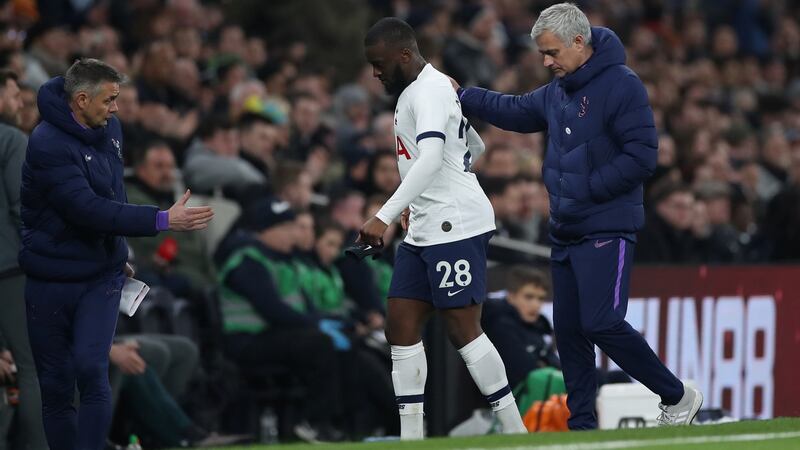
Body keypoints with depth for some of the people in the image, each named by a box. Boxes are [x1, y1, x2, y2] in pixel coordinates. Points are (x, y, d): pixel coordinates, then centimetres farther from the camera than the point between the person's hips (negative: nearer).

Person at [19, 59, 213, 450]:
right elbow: (89, 209, -29)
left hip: (101, 276, 4)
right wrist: (164, 221, -31)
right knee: (56, 388, 4)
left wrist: (118, 255, 21)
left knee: (92, 373, -14)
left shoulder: (109, 128, 2)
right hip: (51, 281, -4)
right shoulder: (48, 145, -21)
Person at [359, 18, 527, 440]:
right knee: (401, 326, 4)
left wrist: (384, 217, -36)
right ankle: (410, 440, 3)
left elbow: (431, 159, -30)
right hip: (423, 228, 10)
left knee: (463, 330, -8)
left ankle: (515, 432, -1)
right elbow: (475, 145, 29)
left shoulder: (429, 91, -15)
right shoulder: (415, 91, 18)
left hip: (456, 226, -10)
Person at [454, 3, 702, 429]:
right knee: (568, 330, 8)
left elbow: (641, 157, -18)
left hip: (607, 230, -9)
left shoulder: (622, 86, -13)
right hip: (566, 233, 9)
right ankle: (582, 426, 14)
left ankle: (677, 398, -2)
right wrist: (462, 96, 22)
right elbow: (515, 112, 30)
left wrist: (586, 189, -17)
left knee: (602, 324, -16)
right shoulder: (556, 92, 12)